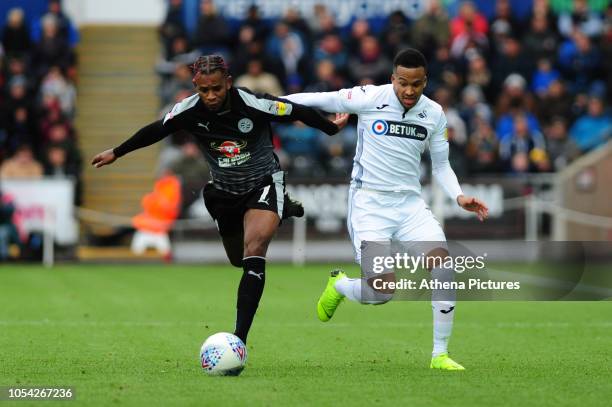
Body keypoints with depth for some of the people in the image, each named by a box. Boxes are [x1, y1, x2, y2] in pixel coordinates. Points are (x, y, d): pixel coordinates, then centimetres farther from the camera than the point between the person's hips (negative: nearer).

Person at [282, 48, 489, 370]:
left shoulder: (435, 114, 3)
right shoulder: (368, 98, -10)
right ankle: (339, 286, 22)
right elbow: (319, 100, 1)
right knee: (383, 290, -16)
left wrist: (459, 197, -2)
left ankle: (440, 355, -6)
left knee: (443, 266, -19)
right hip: (369, 204, -4)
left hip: (410, 203, 4)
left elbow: (440, 165, 15)